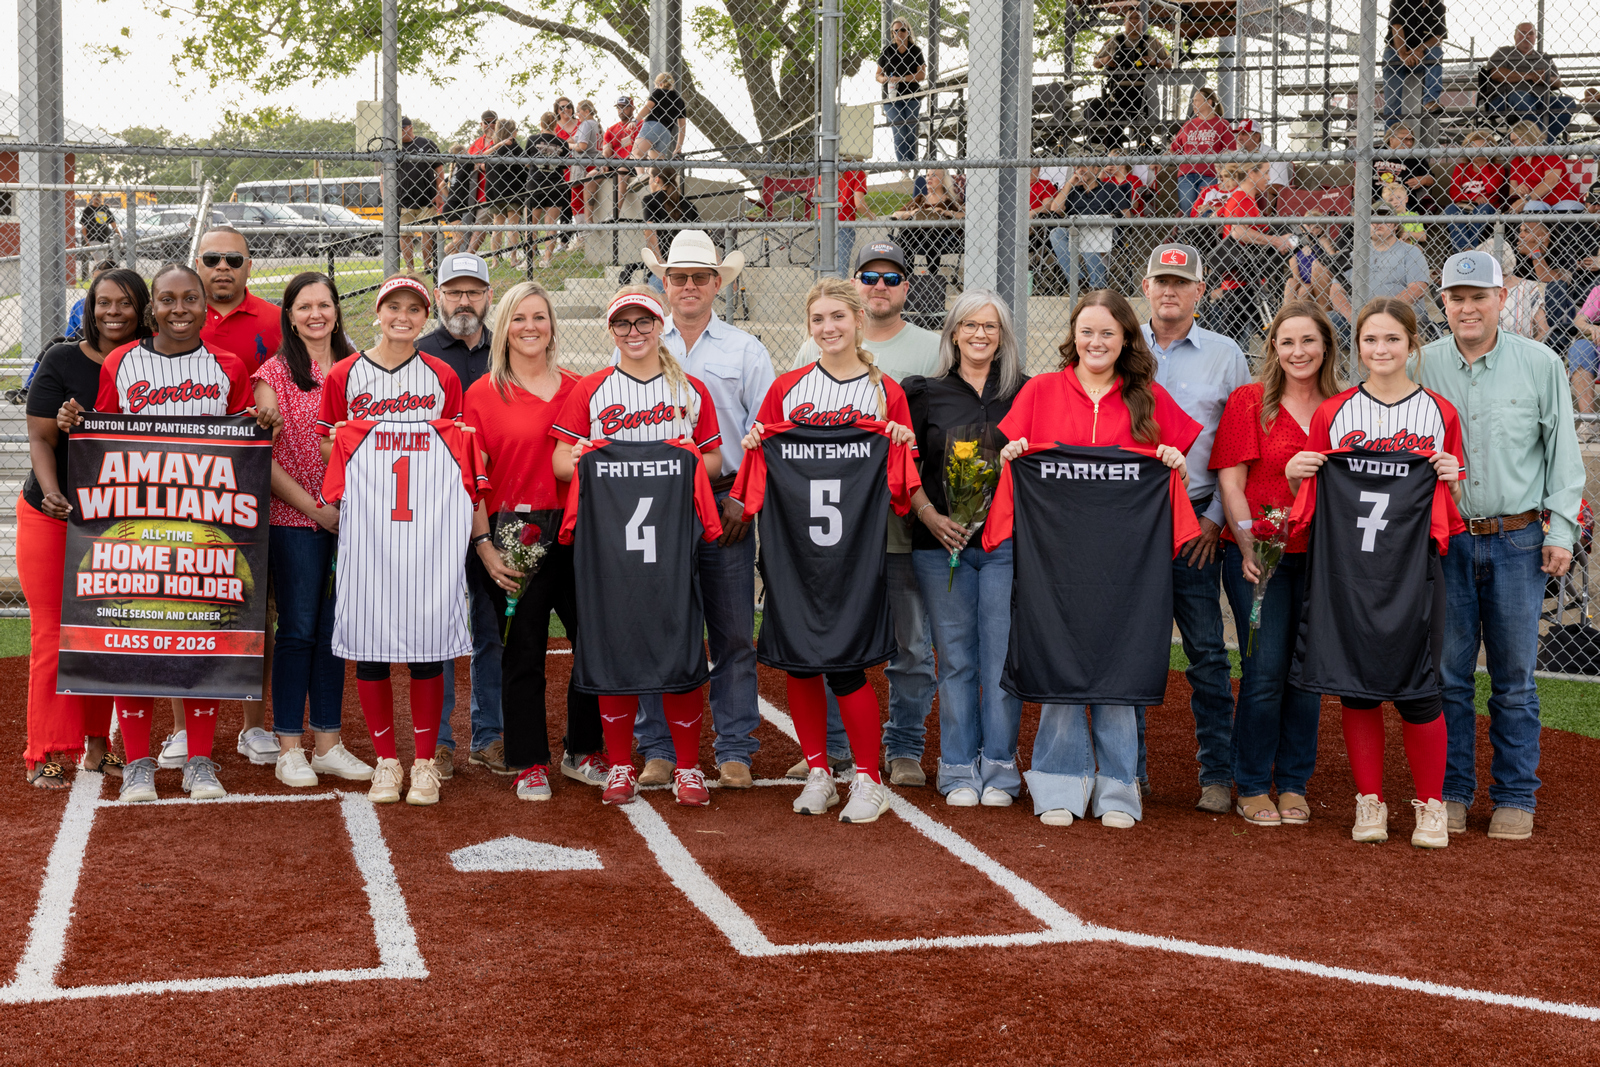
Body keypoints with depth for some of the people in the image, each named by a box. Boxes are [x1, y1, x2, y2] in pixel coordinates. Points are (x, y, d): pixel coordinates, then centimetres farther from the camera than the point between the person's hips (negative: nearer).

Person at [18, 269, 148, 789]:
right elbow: (41, 438, -10)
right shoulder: (62, 361, -6)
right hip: (52, 516, -3)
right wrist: (52, 491, -26)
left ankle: (97, 746, 16)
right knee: (52, 634, -4)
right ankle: (46, 755, 1)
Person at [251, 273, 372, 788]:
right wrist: (314, 507, -10)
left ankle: (328, 744, 16)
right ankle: (289, 750, 5)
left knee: (333, 630, 8)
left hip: (348, 519, 4)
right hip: (293, 519, -4)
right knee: (298, 630, -1)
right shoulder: (274, 373, -1)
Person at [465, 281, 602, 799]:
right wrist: (484, 545, -9)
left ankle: (582, 752, 22)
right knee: (523, 651, 3)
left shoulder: (578, 389, 10)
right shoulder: (483, 393, 1)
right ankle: (529, 764, 14)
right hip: (514, 535, -3)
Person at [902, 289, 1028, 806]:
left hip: (1007, 544, 0)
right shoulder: (926, 393, 8)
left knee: (1001, 657, -1)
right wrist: (931, 516, -9)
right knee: (955, 659, 4)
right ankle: (959, 771, 11)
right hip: (942, 544, 1)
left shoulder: (1026, 393, 7)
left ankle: (999, 769, 8)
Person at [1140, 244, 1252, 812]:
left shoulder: (1225, 355, 8)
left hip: (1196, 525, -1)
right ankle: (1128, 769, 13)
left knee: (1207, 651, -1)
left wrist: (1216, 517, -2)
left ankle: (1217, 774, 5)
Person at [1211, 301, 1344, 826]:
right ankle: (1252, 788, 8)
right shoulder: (1249, 401, 0)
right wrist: (1250, 546, -14)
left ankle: (1293, 785, 18)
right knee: (1265, 670, -5)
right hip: (1257, 554, -3)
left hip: (1320, 557, 3)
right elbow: (1230, 482, -3)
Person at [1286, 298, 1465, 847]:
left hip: (1414, 565, -1)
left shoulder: (1439, 413, 7)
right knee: (1355, 687, 4)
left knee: (1417, 688, -4)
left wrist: (1452, 478, -8)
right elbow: (1311, 495, 13)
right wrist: (1295, 475, -7)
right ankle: (1369, 802, 15)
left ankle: (1430, 806, 11)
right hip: (1347, 565, 1)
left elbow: (1452, 504, 12)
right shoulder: (1333, 413, 8)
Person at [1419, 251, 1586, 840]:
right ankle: (1450, 792, 15)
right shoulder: (1422, 367, 5)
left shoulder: (1540, 364, 2)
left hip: (1517, 542, -1)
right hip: (1444, 542, 1)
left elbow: (1563, 451, 5)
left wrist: (1562, 529, 0)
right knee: (1447, 675, 4)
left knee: (1514, 678, 3)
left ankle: (1515, 798, 13)